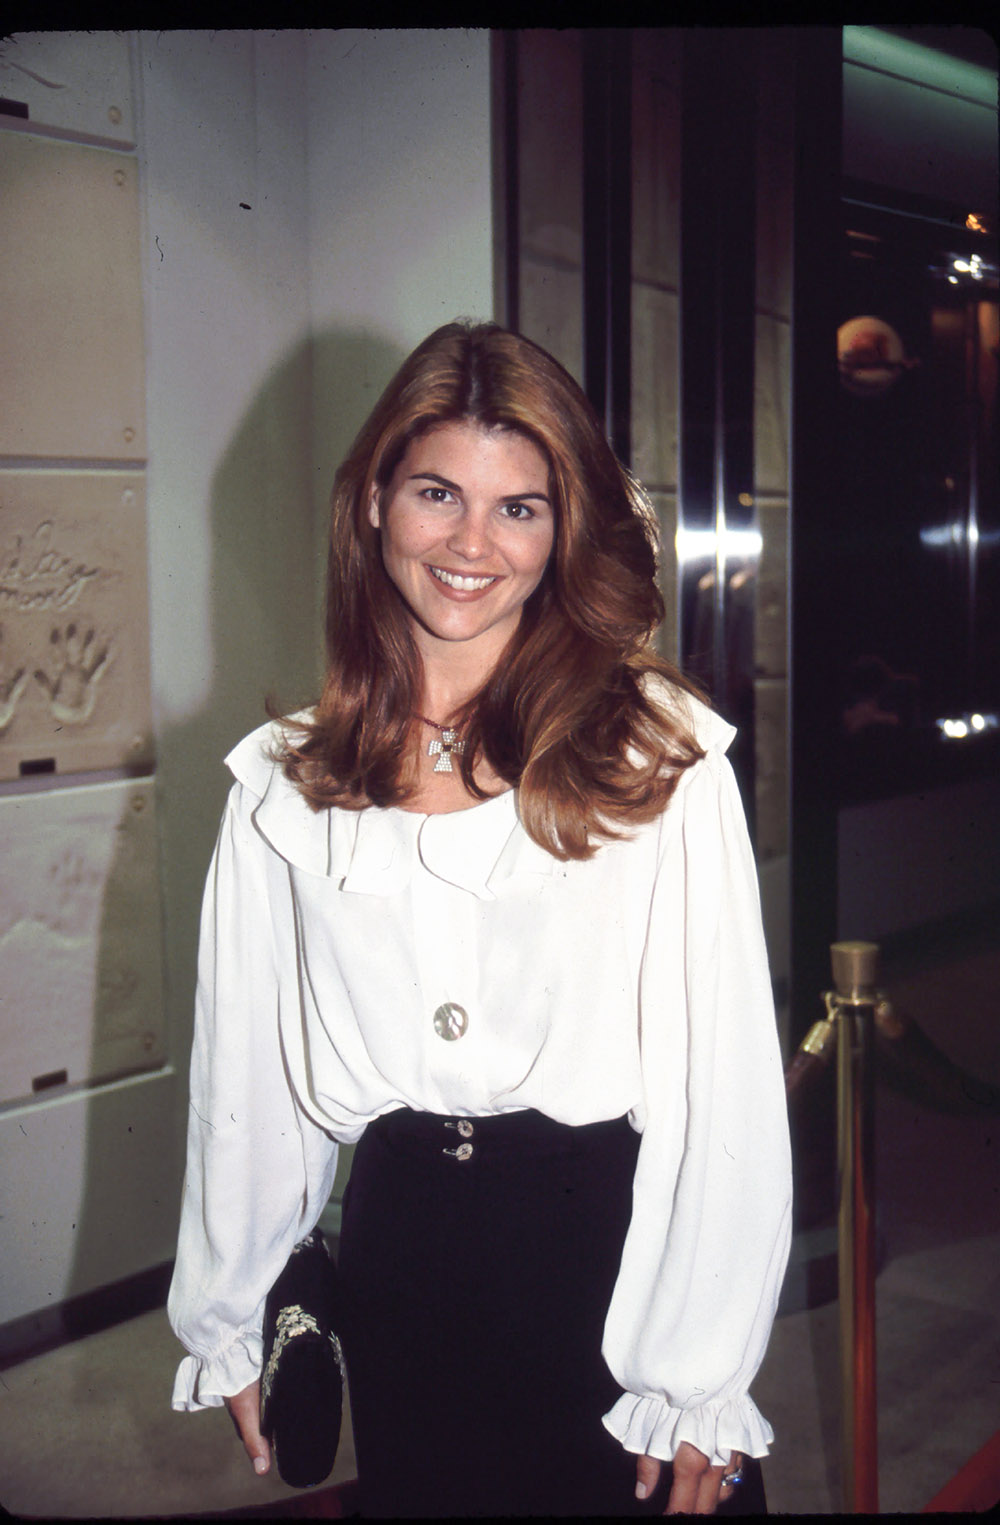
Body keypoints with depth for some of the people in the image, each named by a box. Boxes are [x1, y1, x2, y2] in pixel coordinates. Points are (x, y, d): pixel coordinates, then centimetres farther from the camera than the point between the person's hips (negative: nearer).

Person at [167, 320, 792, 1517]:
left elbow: (725, 1072, -11)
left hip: (608, 1244, -2)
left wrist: (699, 1383, -10)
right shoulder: (284, 785, 1)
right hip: (397, 1249, 3)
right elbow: (245, 1067, 6)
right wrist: (225, 1325, 11)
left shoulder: (662, 754, -10)